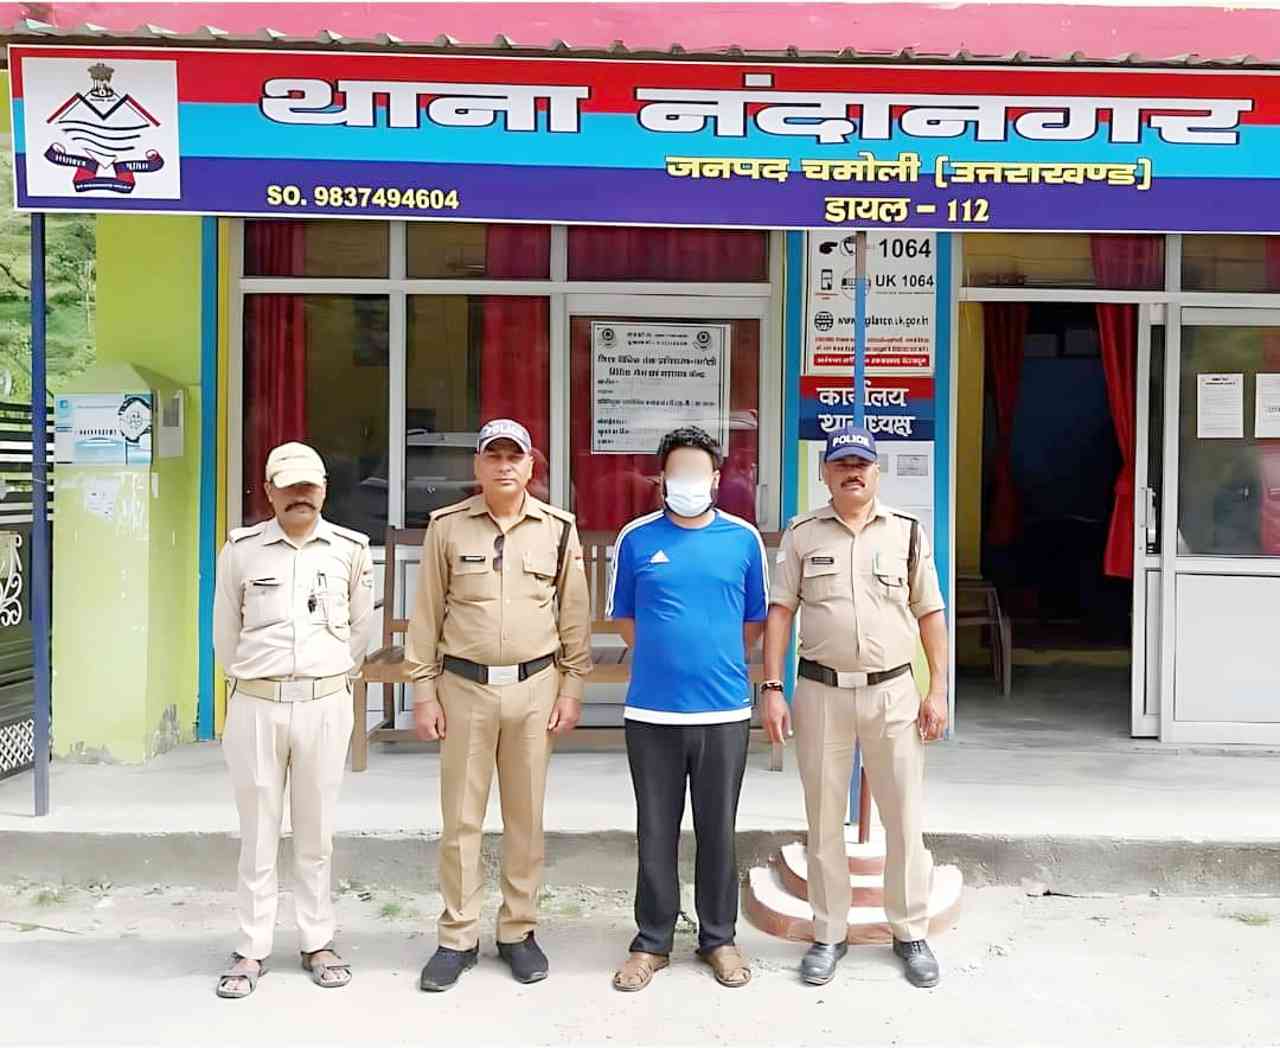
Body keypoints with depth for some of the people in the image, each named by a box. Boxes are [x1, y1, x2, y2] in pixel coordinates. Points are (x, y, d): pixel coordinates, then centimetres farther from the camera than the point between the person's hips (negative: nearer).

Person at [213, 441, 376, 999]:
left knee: (316, 831, 9)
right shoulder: (241, 550, 0)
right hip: (255, 705, 0)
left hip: (325, 704, 0)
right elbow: (225, 630, 10)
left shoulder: (351, 549, 1)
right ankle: (251, 949, 16)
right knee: (257, 831, 7)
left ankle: (318, 942, 20)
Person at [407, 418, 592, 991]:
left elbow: (574, 616, 7)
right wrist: (424, 692, 0)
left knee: (525, 816, 8)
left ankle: (518, 932, 21)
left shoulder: (558, 529, 4)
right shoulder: (447, 526, 2)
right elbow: (426, 615, 3)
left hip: (534, 688, 1)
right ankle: (458, 938, 16)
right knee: (460, 818, 5)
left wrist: (572, 687, 2)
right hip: (464, 687, 0)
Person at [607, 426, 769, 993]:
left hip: (724, 709, 0)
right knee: (656, 832, 8)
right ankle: (652, 941, 21)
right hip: (652, 710, 0)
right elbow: (625, 619, 11)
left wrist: (719, 665, 10)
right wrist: (665, 660, 8)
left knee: (718, 831, 10)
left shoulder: (742, 538, 2)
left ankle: (718, 937, 24)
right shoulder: (637, 538, 1)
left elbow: (754, 621, 11)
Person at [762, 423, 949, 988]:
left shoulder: (908, 532, 4)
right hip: (821, 691, 0)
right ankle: (828, 935, 20)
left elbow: (930, 614, 5)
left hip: (892, 692, 0)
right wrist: (772, 689, -5)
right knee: (824, 820, 8)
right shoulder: (802, 534, 4)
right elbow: (779, 612, 2)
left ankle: (910, 933, 20)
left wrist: (938, 690, -1)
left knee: (905, 818, 5)